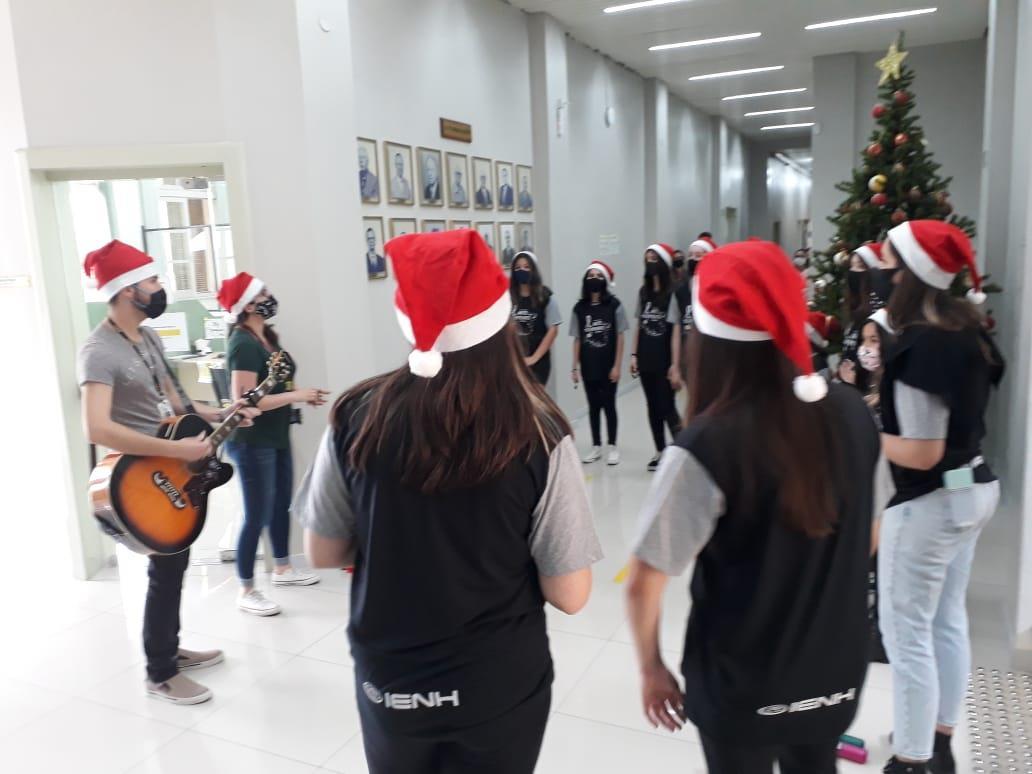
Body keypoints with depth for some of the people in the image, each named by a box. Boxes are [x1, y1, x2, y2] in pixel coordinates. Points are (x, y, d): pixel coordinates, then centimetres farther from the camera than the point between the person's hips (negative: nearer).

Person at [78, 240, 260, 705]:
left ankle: (169, 650, 36)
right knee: (166, 569, 0)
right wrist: (179, 450, -33)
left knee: (175, 561, 18)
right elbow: (97, 429, -34)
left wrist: (220, 415, 3)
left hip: (170, 470, 9)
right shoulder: (99, 352, -22)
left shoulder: (148, 337, 7)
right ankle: (160, 675, 18)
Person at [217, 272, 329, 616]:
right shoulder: (244, 345, -20)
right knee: (258, 515, -2)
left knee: (282, 504, 20)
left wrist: (303, 395, 2)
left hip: (276, 437, 9)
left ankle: (282, 569, 37)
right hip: (252, 443, -9)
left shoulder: (267, 337, 8)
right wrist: (296, 396, -21)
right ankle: (246, 591, 11)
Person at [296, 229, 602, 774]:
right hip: (498, 689, -1)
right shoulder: (537, 435, -20)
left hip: (386, 685, 2)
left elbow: (323, 553, -4)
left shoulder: (358, 417, -15)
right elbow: (569, 595, -15)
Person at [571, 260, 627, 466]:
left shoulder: (614, 305, -6)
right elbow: (577, 340, 5)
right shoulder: (579, 308, 1)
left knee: (608, 405, 4)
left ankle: (612, 447, 17)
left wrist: (617, 366, -8)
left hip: (608, 366, -3)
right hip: (588, 366, 3)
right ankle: (596, 447, 22)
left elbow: (620, 338, -4)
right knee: (593, 406, 11)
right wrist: (575, 367, 2)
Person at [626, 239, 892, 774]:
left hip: (743, 689, -4)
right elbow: (867, 535, 4)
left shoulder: (707, 445, -27)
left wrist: (650, 668, -5)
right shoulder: (851, 413, -11)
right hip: (838, 674, 4)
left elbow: (643, 584, -22)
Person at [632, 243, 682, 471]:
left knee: (666, 407, -3)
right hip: (646, 360, 6)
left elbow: (676, 330, -12)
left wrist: (675, 365, -15)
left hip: (664, 361, -6)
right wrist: (634, 355, 8)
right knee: (653, 407, 11)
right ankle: (660, 451, 22)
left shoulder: (672, 293, -10)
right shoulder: (643, 292, 8)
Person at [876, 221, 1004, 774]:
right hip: (974, 488, 10)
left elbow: (923, 453, -24)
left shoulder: (921, 345, -23)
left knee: (905, 631, 3)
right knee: (947, 620, 19)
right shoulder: (966, 330, 4)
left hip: (931, 501, -10)